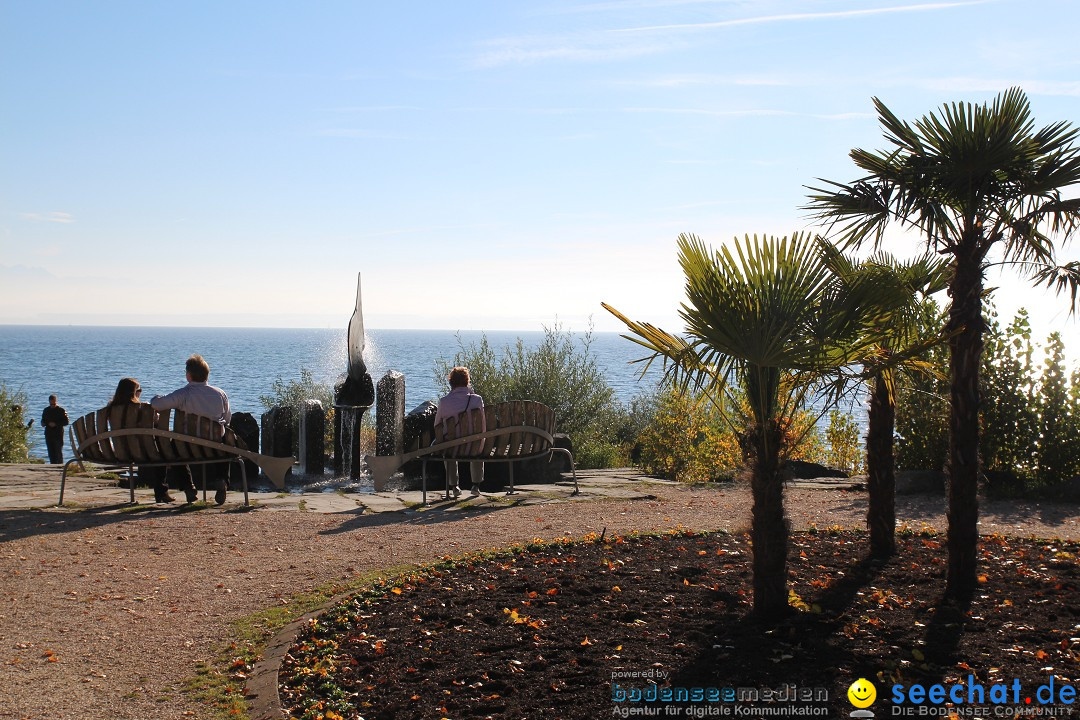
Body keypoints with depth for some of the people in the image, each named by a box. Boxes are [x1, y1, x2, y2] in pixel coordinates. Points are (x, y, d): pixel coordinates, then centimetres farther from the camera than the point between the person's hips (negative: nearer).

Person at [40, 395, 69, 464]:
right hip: (48, 434, 5)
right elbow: (43, 421, 24)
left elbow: (66, 422, -3)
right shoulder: (46, 410, 16)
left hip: (58, 434, -5)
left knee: (58, 452, -9)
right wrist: (44, 423, 0)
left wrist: (56, 424, -14)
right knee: (51, 452, 3)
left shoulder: (61, 410, 1)